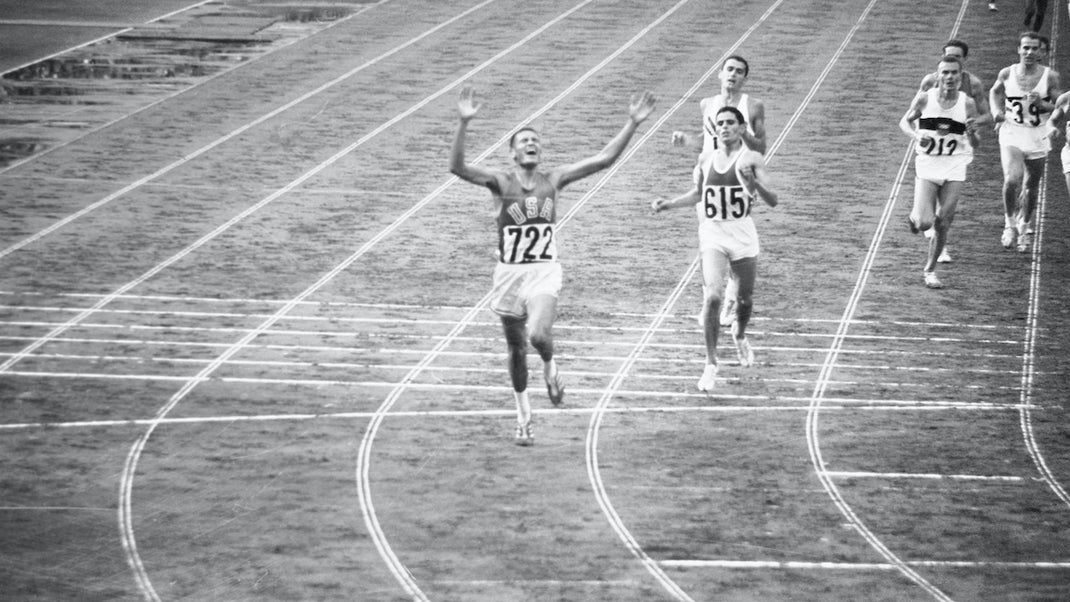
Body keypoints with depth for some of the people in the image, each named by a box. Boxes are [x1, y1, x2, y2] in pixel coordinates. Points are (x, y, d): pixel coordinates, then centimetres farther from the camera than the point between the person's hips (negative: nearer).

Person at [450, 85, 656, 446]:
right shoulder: (501, 182, -6)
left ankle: (550, 367, 11)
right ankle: (523, 415, 29)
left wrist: (632, 124, -10)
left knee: (539, 335, -25)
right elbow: (457, 167, -22)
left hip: (544, 271, 0)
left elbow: (604, 159, -2)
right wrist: (464, 124, -35)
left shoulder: (553, 180, 1)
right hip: (509, 273, 0)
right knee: (516, 349, 9)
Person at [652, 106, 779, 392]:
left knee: (746, 300, 13)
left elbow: (773, 201, -14)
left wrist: (753, 182, -31)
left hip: (743, 235, -1)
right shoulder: (706, 160, 5)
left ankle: (739, 335, 48)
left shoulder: (752, 159, -6)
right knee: (713, 296, -18)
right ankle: (711, 363, -8)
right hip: (713, 234, 1)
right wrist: (668, 204, 12)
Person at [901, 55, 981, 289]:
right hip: (927, 164, -1)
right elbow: (905, 121, 8)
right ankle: (915, 216, 25)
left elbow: (974, 145, 1)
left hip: (954, 167, 1)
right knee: (925, 223, -12)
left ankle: (930, 270, 17)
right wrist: (916, 136, -13)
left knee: (942, 224, 0)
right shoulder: (925, 99, -8)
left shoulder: (968, 104, -5)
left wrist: (972, 134, -22)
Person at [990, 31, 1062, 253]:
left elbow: (1058, 108, -1)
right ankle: (1010, 223, 0)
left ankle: (1025, 226, 35)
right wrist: (996, 112, 0)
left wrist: (1041, 104, -20)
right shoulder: (1007, 74, -3)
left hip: (1037, 137, 1)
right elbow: (995, 91, 18)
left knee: (1031, 186, 11)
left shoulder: (1050, 76, -6)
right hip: (1011, 135, -1)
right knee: (1012, 180, -21)